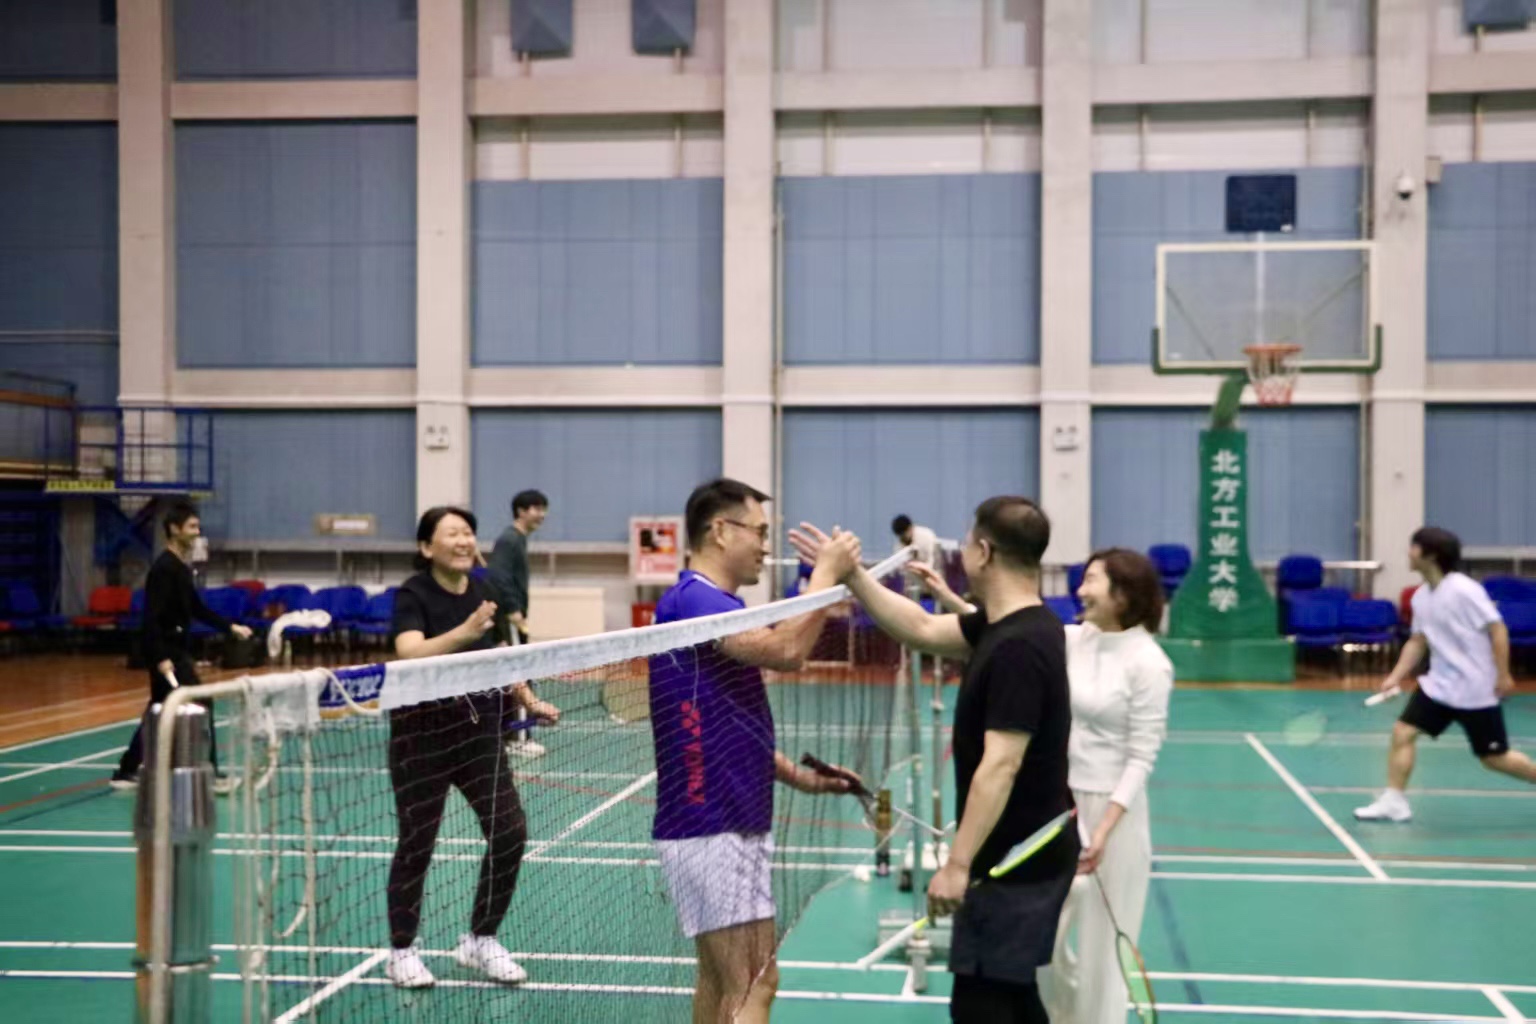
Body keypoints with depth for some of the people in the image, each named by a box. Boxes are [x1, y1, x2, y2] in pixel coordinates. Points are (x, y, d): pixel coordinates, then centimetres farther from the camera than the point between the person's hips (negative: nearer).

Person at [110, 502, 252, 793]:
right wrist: (161, 657, -31)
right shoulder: (164, 569, -17)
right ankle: (210, 775, -3)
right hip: (165, 651, -10)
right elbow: (152, 618, -24)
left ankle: (126, 772, 21)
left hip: (175, 649, 10)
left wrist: (230, 627, 11)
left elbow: (196, 608, 20)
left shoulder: (182, 567, 13)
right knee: (199, 705, -8)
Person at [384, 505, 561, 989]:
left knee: (509, 831, 0)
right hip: (423, 732, -5)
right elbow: (410, 654, -32)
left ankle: (480, 941, 18)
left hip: (479, 727, 5)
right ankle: (402, 951, 21)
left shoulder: (482, 591, 4)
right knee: (417, 842, 2)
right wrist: (464, 633, -46)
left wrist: (529, 701, 14)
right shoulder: (412, 595, -14)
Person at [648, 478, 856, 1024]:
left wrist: (797, 775, 11)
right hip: (713, 830, -11)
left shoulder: (715, 605, 16)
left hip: (730, 825, 11)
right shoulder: (692, 600, -16)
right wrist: (826, 573, -17)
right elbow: (785, 650, -29)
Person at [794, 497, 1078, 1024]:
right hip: (1026, 857, 10)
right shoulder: (1010, 625, 5)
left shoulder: (1017, 647, -24)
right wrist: (851, 574, 10)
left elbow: (1000, 767, -27)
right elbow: (924, 630, 15)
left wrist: (957, 864, -25)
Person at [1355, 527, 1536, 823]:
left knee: (1494, 758, 2)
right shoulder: (1420, 596, 4)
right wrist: (1396, 677, 4)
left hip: (1475, 689, -7)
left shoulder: (1463, 590, -19)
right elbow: (1418, 641, 13)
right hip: (1439, 684, 7)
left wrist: (1503, 676, -18)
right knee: (1403, 732, -5)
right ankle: (1394, 801, 1)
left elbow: (1497, 630, -17)